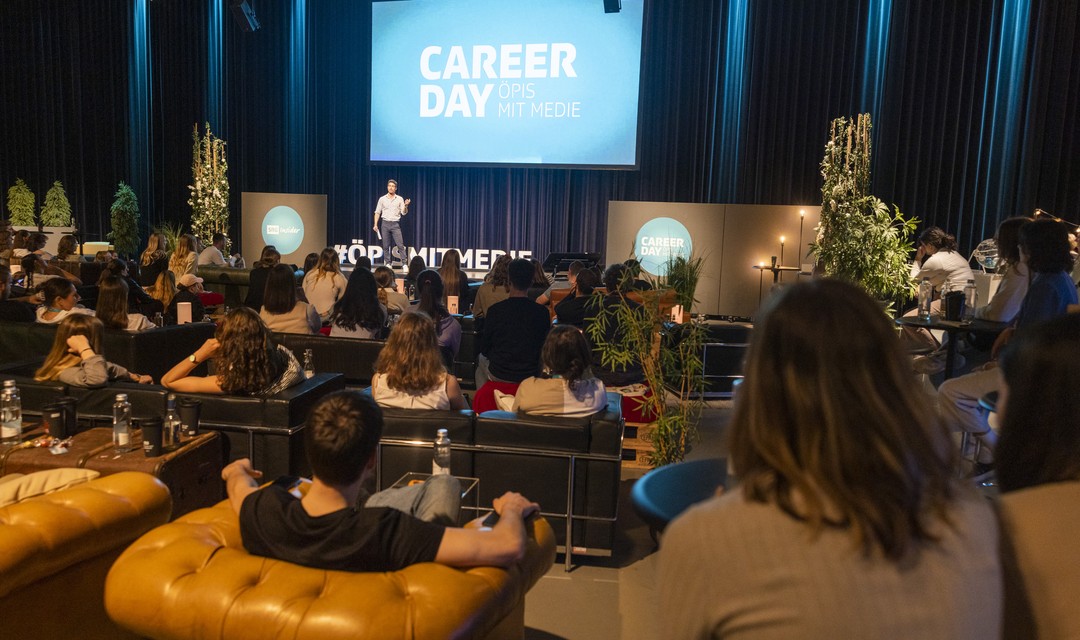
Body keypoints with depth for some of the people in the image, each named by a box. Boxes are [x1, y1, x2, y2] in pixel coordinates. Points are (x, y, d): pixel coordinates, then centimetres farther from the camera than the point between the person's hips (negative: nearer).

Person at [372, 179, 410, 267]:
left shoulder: (400, 199, 3)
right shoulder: (382, 199, 6)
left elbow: (403, 213, -1)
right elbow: (377, 212, 8)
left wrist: (406, 206, -21)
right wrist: (375, 224, 1)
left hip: (395, 224, -1)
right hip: (385, 224, 2)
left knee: (400, 245, -8)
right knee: (386, 246, 3)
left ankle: (404, 264, -7)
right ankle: (388, 264, 11)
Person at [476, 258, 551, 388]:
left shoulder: (495, 310, -14)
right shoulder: (542, 312, -12)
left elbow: (484, 349, -4)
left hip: (498, 376, -1)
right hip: (531, 375, 2)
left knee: (481, 358, 31)